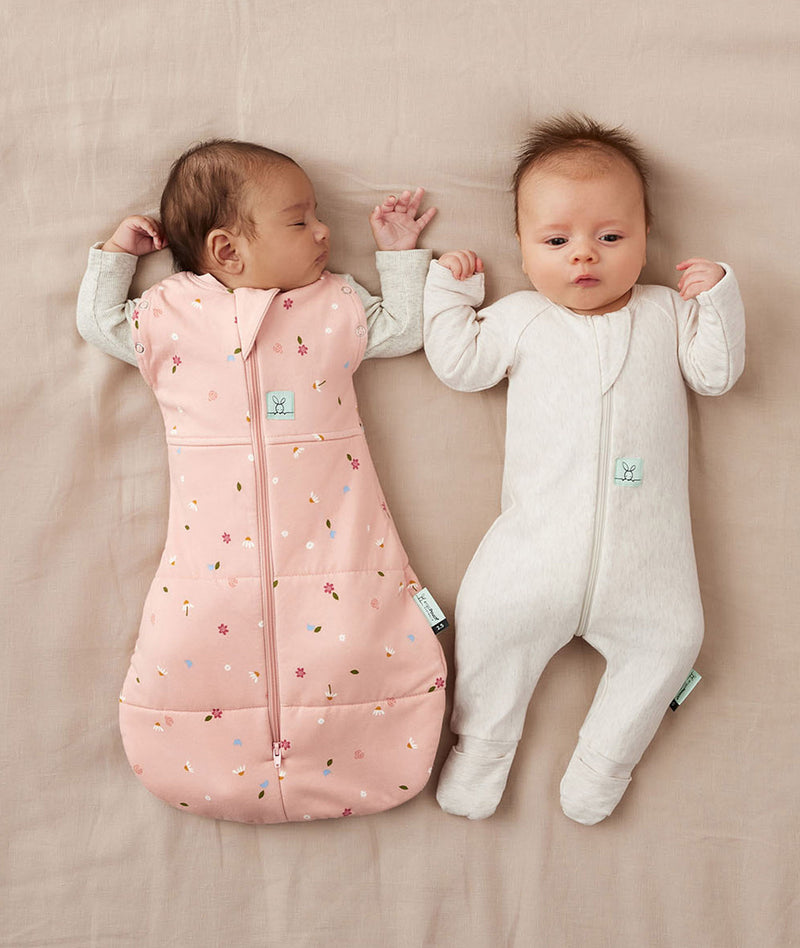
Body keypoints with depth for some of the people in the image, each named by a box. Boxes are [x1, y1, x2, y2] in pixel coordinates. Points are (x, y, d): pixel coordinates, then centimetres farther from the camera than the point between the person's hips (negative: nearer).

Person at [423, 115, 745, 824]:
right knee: (490, 613, -11)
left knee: (671, 635, -8)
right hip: (539, 543, 0)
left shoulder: (666, 312, 15)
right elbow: (460, 365, 10)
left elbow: (715, 373, 12)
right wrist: (449, 288, 11)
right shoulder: (521, 318, 13)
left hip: (646, 545, 1)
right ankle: (482, 745, 11)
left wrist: (717, 298, 1)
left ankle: (605, 760, 10)